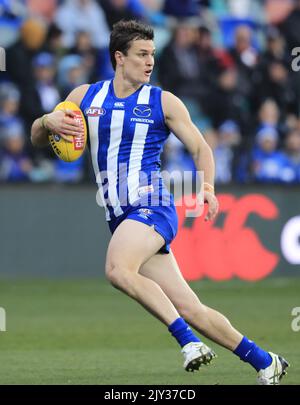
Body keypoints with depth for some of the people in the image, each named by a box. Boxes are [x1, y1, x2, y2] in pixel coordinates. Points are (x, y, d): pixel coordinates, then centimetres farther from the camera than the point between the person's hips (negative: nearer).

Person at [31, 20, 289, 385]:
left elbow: (200, 148, 8)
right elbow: (36, 139, 16)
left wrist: (207, 186, -12)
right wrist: (47, 122, -8)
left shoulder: (163, 102, 3)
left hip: (151, 206, -4)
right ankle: (263, 361, 7)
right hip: (120, 217, 4)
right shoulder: (84, 96, 12)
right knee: (189, 309, -2)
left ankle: (188, 340, -31)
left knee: (118, 270, -34)